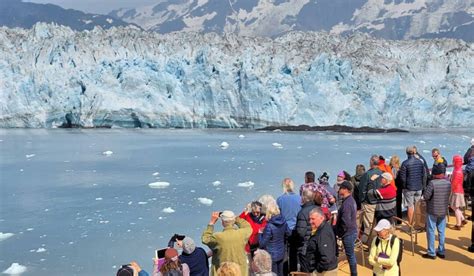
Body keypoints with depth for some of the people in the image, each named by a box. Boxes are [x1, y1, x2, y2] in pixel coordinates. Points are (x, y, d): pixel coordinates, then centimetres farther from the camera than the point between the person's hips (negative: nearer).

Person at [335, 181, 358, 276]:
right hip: (353, 231, 9)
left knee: (350, 255, 3)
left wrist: (339, 233, -13)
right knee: (351, 254, 20)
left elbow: (345, 223, -28)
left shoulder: (346, 204, -25)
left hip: (348, 234, -9)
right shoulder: (351, 200, 6)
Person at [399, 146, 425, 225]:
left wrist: (404, 186, 4)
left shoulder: (405, 163, -15)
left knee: (410, 206, 1)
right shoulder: (420, 162, 1)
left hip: (409, 188, -5)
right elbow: (423, 175, 8)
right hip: (419, 187, 5)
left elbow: (402, 178, -12)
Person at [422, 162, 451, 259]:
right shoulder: (448, 183, -4)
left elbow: (425, 196, -18)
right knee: (441, 231, 15)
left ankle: (431, 253, 10)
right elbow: (448, 196, 6)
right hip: (443, 211, 5)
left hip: (432, 211, -5)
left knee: (431, 231, 6)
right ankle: (441, 252, 23)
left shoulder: (432, 183, -21)